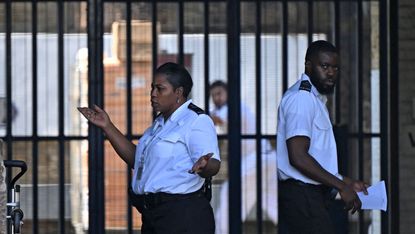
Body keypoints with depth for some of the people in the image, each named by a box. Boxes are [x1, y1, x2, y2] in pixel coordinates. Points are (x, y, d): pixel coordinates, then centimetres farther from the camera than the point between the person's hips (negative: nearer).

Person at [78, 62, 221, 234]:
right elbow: (136, 159, 21)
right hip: (152, 215, 10)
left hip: (183, 216, -10)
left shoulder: (197, 121, -12)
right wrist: (107, 126, 18)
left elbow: (213, 166, -22)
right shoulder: (160, 123, 20)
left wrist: (204, 165, -47)